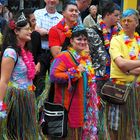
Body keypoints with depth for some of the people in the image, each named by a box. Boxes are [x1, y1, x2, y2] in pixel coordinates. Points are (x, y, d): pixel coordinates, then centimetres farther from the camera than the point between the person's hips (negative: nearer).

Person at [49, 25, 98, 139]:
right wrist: (75, 72, -19)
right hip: (69, 105, -7)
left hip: (85, 105, 7)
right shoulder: (63, 57, -10)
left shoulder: (86, 58, 14)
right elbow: (54, 76, -22)